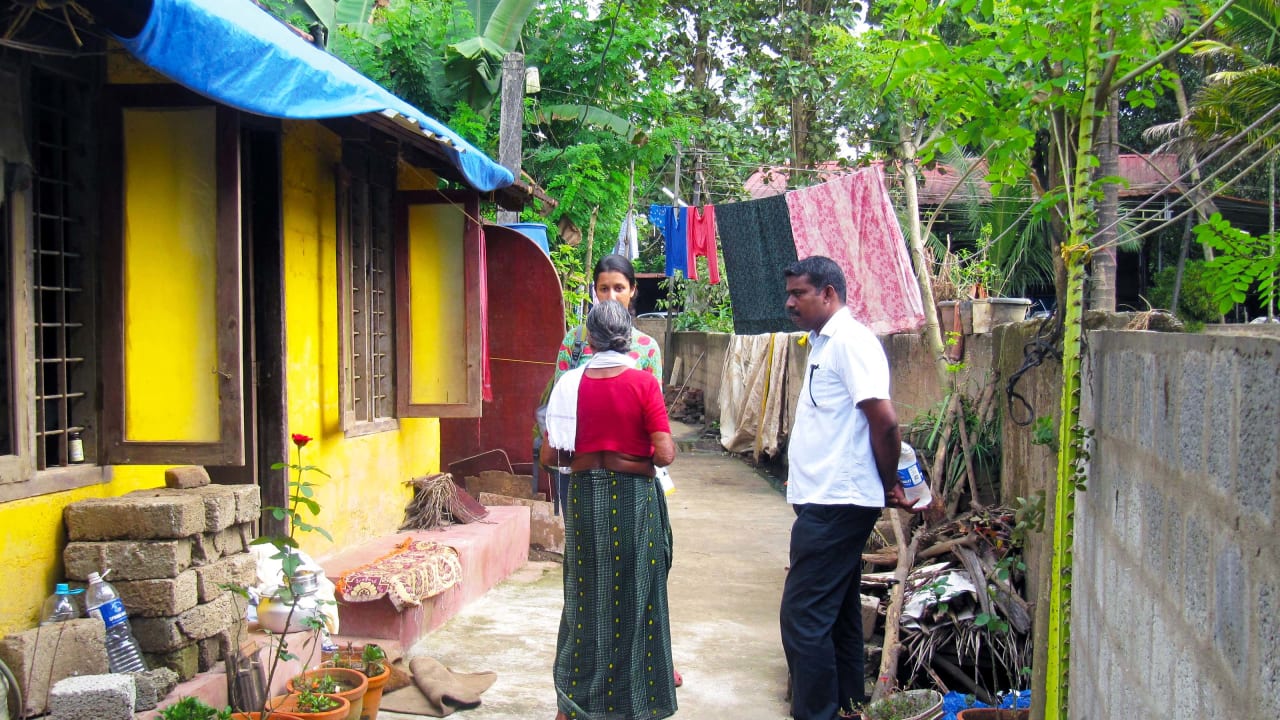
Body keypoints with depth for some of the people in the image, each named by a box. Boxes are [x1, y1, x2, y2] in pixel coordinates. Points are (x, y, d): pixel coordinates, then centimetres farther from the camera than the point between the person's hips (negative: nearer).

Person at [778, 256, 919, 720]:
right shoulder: (824, 343, 17)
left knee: (803, 616, -8)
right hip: (827, 502, 10)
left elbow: (885, 421, -20)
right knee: (837, 613, 17)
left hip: (836, 504, -10)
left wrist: (889, 485, -8)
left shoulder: (850, 341, -14)